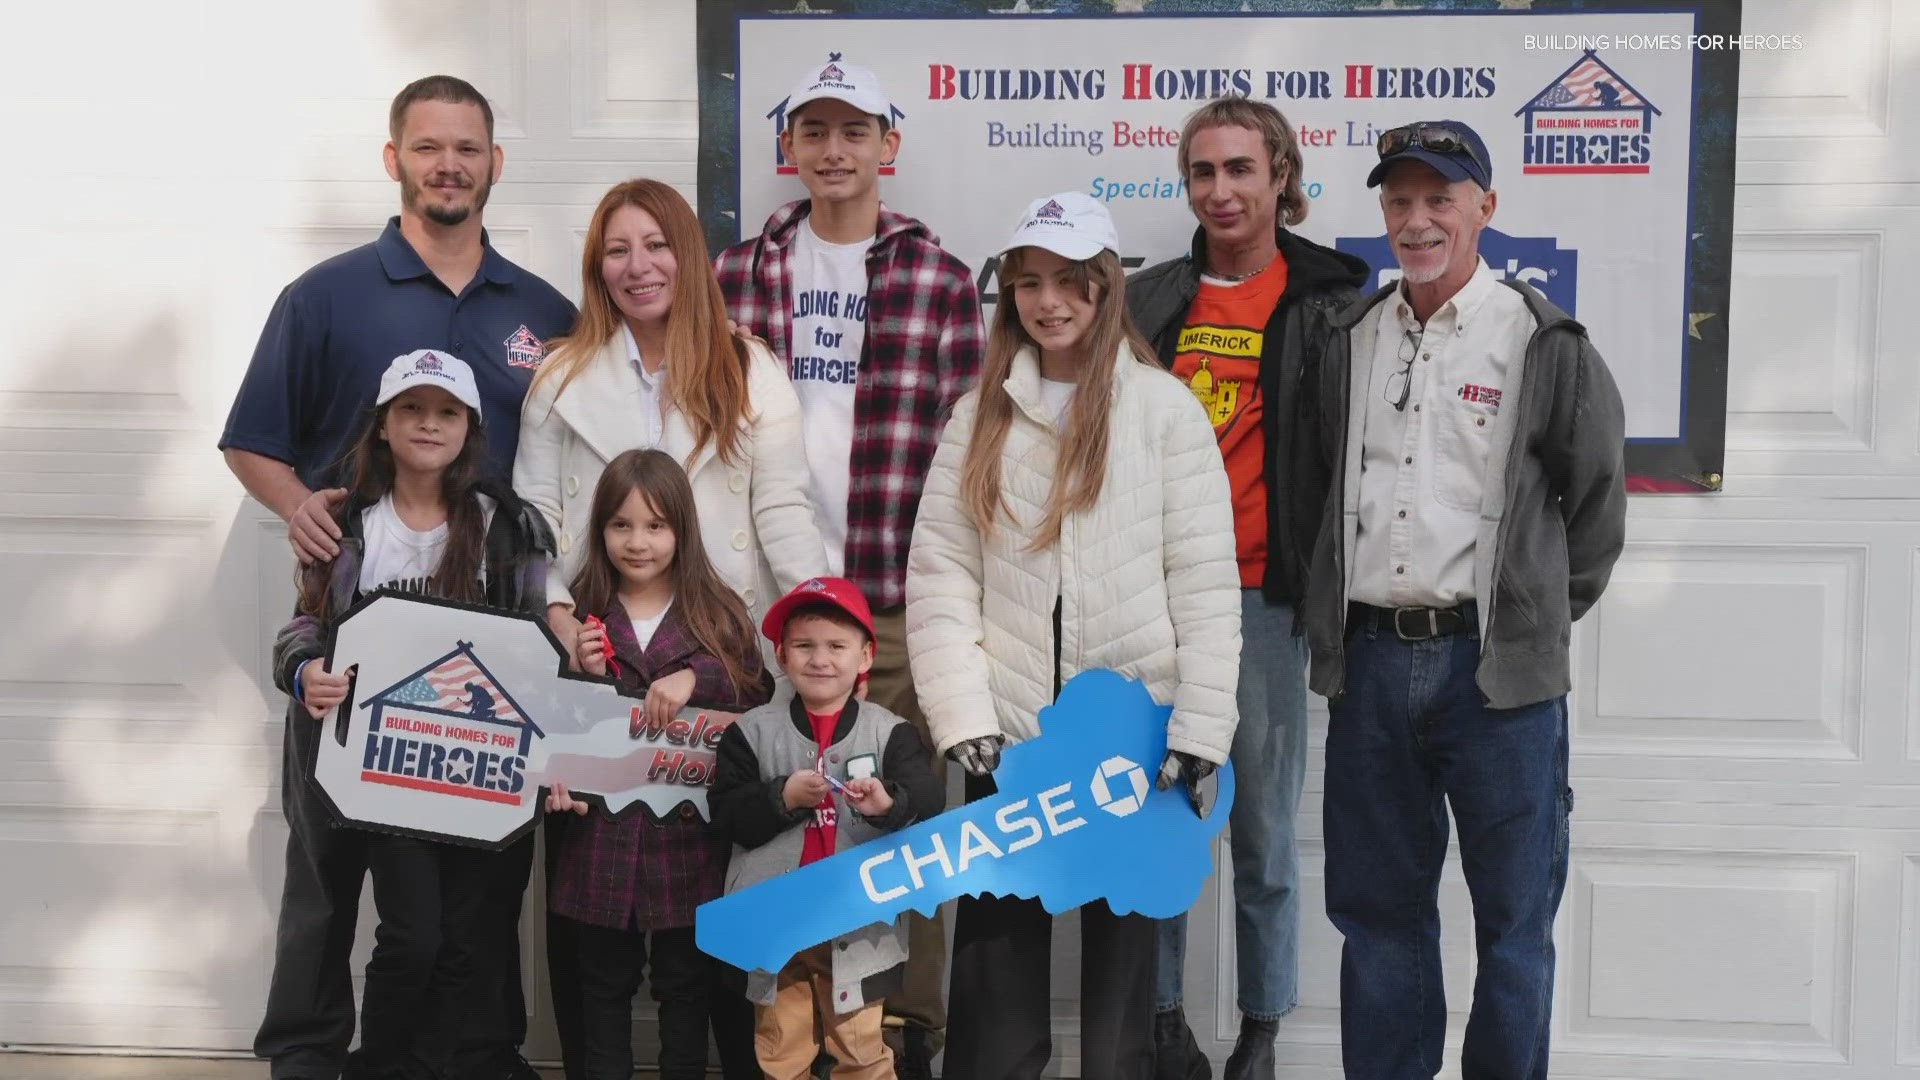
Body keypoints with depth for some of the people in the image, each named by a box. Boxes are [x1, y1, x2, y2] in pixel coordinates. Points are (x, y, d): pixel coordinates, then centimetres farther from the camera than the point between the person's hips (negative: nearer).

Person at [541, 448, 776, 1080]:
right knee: (604, 982, 13)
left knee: (686, 981, 11)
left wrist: (696, 678, -21)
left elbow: (759, 701, -7)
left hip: (688, 832, -1)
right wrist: (580, 678, -13)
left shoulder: (719, 614, 1)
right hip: (602, 832, 1)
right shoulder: (580, 617, 3)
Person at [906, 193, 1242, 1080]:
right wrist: (964, 718, -8)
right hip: (1010, 734, 2)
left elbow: (1205, 580, -4)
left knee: (1124, 957, 10)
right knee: (995, 973, 5)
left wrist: (1199, 730, -9)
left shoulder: (1164, 407, 0)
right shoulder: (982, 413, 8)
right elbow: (939, 575, 2)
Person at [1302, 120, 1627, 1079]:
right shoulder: (1351, 341, 10)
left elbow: (1596, 499, 3)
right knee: (1377, 909, 13)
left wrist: (1545, 614, 7)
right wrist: (1333, 624, 12)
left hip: (1497, 668, -4)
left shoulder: (1544, 345, -3)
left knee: (1514, 919, 5)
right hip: (1369, 662, 4)